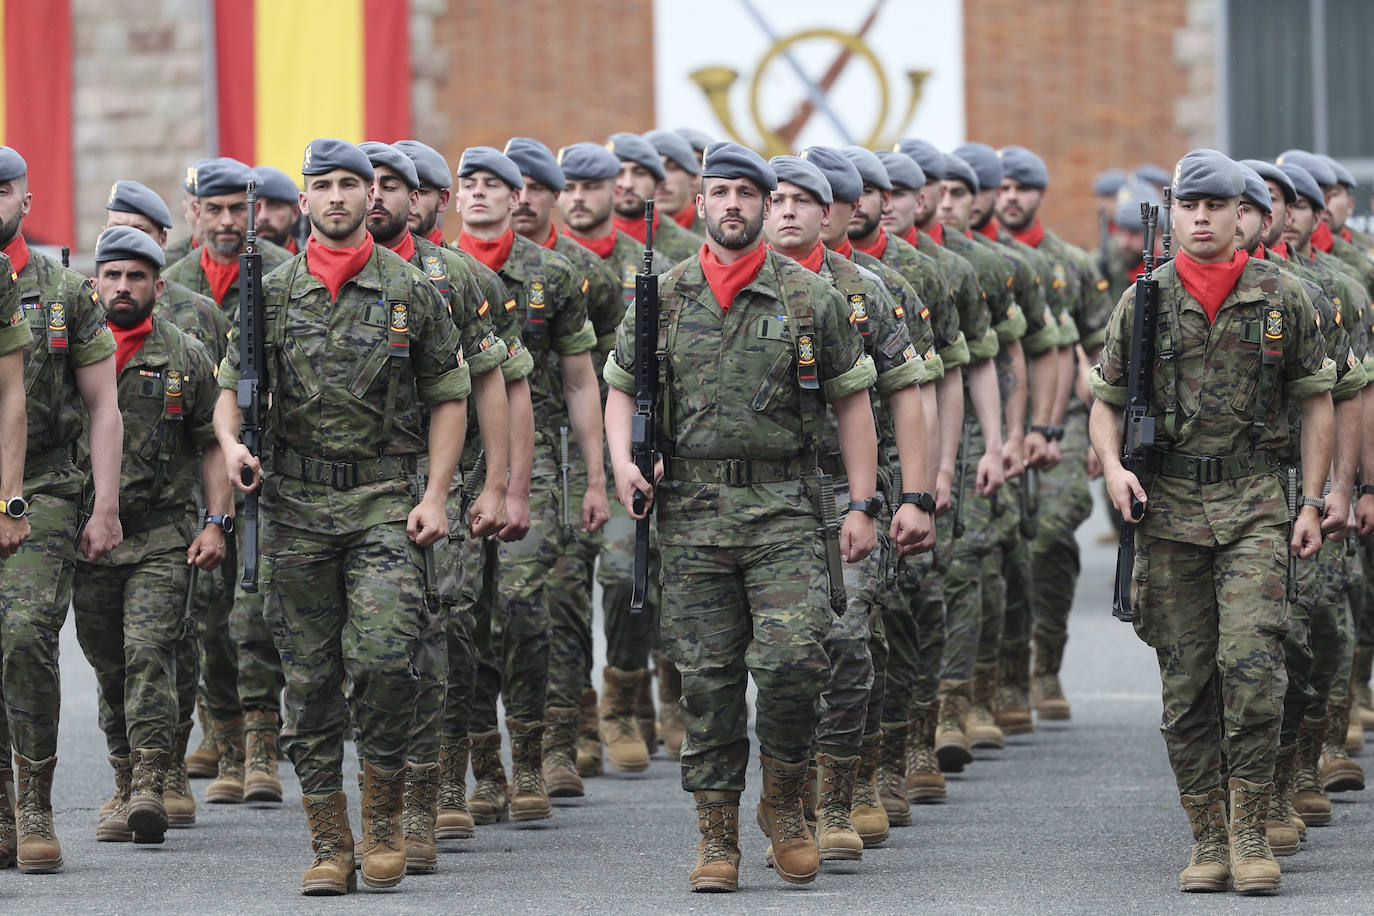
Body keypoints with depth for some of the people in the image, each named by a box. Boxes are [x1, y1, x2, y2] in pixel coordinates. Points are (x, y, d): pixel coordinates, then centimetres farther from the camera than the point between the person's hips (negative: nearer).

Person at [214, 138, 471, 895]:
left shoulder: (413, 293, 3)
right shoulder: (272, 294, 7)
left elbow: (448, 398, 6)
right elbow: (234, 386, 12)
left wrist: (435, 495, -3)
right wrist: (232, 443, -10)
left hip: (386, 500, -2)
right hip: (295, 505, 2)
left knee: (385, 659, -17)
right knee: (309, 678, 3)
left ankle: (383, 822, 0)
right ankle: (329, 846, 9)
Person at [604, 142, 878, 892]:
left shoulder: (810, 297, 3)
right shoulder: (662, 297, 8)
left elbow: (852, 402, 5)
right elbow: (622, 389, 14)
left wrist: (861, 506, -1)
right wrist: (622, 461, -6)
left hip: (783, 506, -2)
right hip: (692, 512, 2)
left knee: (792, 659, -15)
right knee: (707, 676, 2)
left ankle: (784, 802, 7)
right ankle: (716, 836, 10)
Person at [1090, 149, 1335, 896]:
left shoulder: (1281, 297, 4)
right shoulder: (1143, 301, 5)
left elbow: (1316, 400, 9)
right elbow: (1106, 399, 11)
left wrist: (1312, 503, 3)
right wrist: (1111, 467, -9)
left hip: (1252, 504, -2)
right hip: (1168, 506, 2)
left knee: (1251, 660, -16)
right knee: (1185, 681, 3)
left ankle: (1251, 831, -7)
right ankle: (1208, 840, 10)